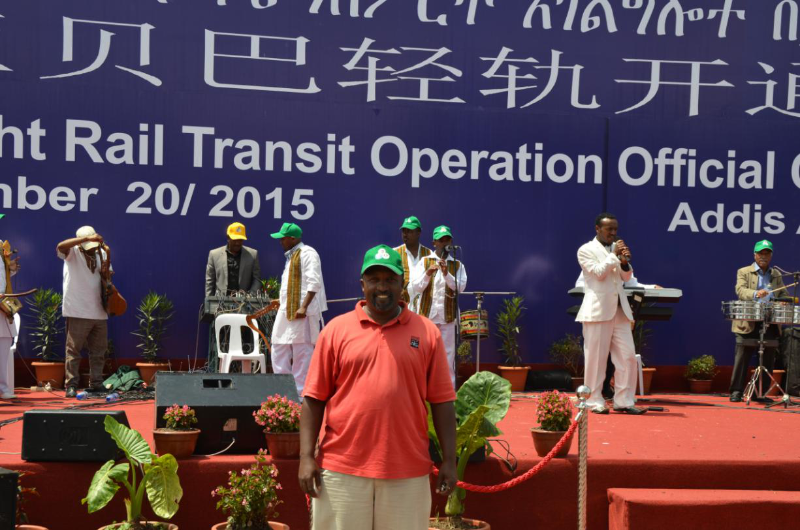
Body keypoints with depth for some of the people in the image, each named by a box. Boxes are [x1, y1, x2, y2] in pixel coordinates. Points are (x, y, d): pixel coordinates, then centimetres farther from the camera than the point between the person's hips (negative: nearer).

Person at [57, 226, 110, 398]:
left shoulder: (101, 253, 11)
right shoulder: (72, 253, -4)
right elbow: (60, 246, -27)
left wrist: (106, 273, -8)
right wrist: (87, 238, -33)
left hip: (99, 311, 5)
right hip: (78, 311, -5)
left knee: (99, 350, 9)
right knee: (73, 349, -4)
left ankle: (96, 383, 18)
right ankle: (71, 385, 1)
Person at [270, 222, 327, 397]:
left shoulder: (307, 253, -10)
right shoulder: (291, 256, 20)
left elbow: (314, 283, -18)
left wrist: (304, 307, -24)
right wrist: (282, 300, 19)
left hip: (301, 312, -10)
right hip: (286, 311, 10)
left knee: (302, 353, -5)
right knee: (279, 350, 9)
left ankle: (300, 392, 1)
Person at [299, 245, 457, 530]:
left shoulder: (427, 332, 4)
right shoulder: (336, 330, 3)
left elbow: (441, 400, 5)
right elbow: (314, 398, 3)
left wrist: (449, 460, 1)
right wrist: (306, 457, -3)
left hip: (408, 471, 1)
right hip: (342, 468, 0)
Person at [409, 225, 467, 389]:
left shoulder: (457, 265, 7)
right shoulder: (424, 262, 6)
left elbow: (461, 287, -8)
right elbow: (416, 287, -2)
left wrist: (447, 274, -23)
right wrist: (427, 274, -19)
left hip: (447, 316, 0)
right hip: (426, 315, 0)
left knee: (448, 354, 1)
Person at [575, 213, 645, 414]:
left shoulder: (617, 248, 18)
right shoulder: (586, 250, 0)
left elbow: (626, 277, 14)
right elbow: (599, 273, -12)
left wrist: (624, 262, -4)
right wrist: (614, 256, -10)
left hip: (619, 310, 6)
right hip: (598, 310, -6)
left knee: (628, 356, 1)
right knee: (596, 358, -2)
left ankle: (623, 401, 7)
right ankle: (594, 401, 6)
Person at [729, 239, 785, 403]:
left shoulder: (776, 275, 18)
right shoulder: (744, 272, 5)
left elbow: (783, 295, 16)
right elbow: (740, 290, -11)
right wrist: (755, 294, -31)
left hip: (770, 323, 4)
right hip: (748, 323, -4)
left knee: (767, 360, 4)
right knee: (742, 358, -3)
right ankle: (736, 392, 1)